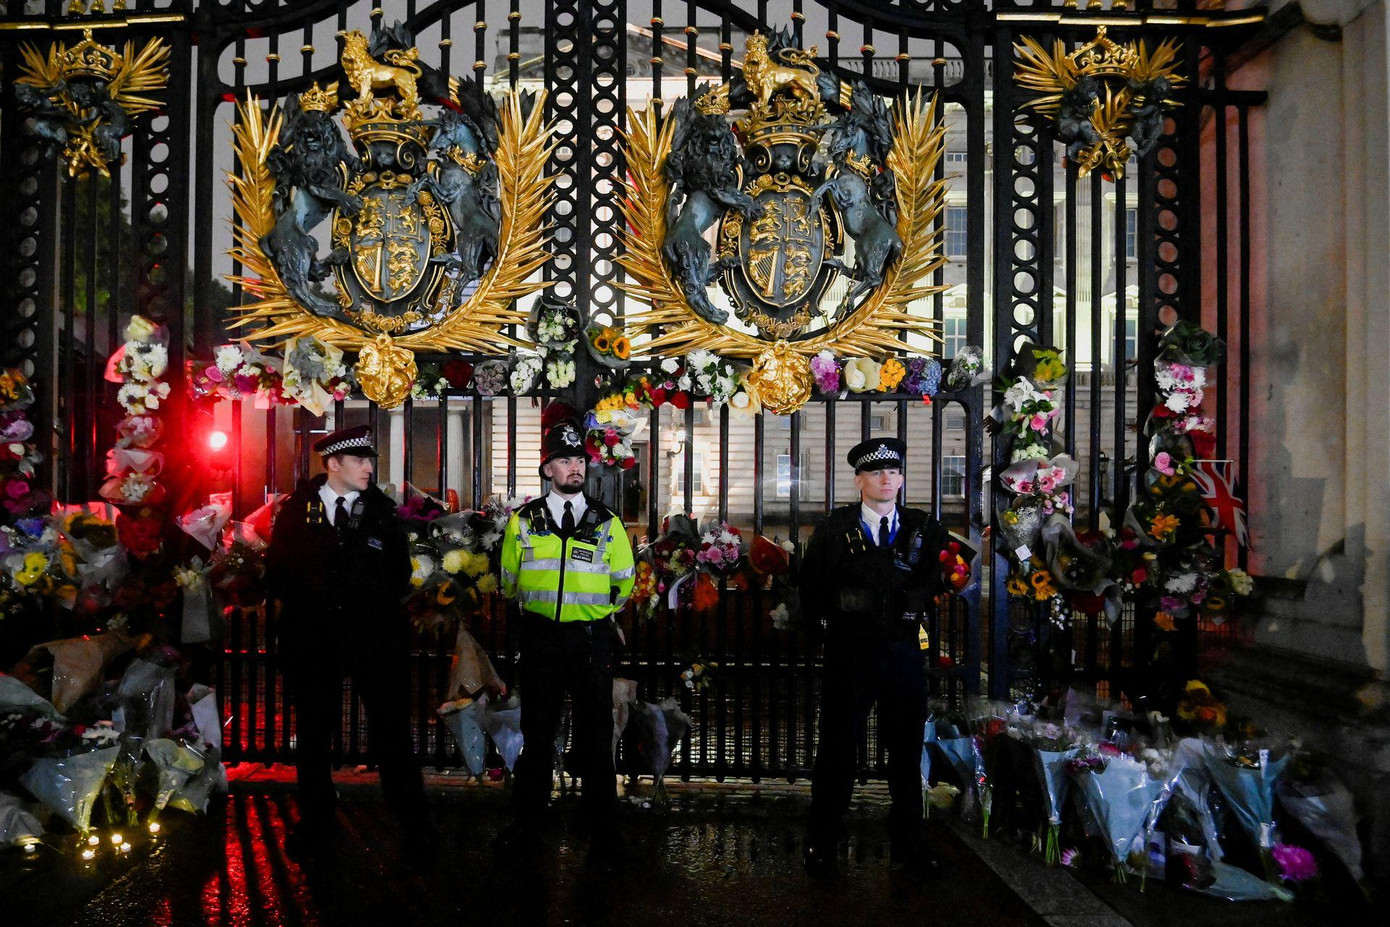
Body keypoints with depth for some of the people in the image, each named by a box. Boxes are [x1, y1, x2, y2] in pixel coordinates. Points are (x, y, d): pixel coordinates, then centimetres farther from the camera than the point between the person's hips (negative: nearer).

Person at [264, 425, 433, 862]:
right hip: (314, 635, 1)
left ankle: (415, 826, 9)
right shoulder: (296, 510, 4)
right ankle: (316, 825, 28)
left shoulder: (383, 510, 6)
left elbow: (401, 571, 10)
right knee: (313, 731, 12)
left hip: (374, 633, -1)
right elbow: (277, 571, 8)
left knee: (391, 729, -1)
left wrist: (380, 604, -2)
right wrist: (303, 603, 0)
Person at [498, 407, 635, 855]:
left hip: (592, 638, 0)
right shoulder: (524, 520, 5)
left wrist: (593, 612, 11)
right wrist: (540, 610, 12)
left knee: (595, 736, 5)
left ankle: (603, 830, 16)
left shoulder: (607, 523, 4)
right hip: (540, 639, 1)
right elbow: (509, 581, 15)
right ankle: (527, 824, 22)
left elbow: (624, 583, 13)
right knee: (536, 733, 10)